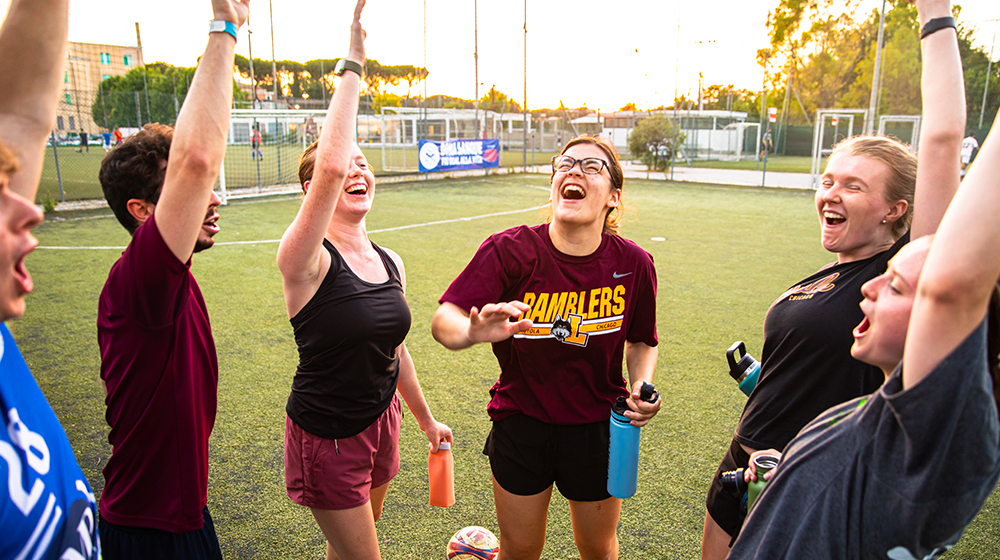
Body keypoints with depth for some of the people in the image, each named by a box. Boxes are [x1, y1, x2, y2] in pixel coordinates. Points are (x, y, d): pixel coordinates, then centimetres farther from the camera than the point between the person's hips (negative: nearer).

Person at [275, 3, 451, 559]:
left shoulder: (390, 263, 1)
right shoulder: (308, 261, -20)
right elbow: (329, 167, -39)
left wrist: (426, 419, 21)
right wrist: (353, 66, -31)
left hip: (382, 423, 6)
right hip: (326, 435, -6)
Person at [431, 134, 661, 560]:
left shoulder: (633, 264, -13)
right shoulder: (510, 251, -19)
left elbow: (640, 341, 4)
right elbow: (443, 321, -24)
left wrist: (642, 388, -13)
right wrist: (474, 332, -46)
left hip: (597, 427, 1)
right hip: (521, 424, -1)